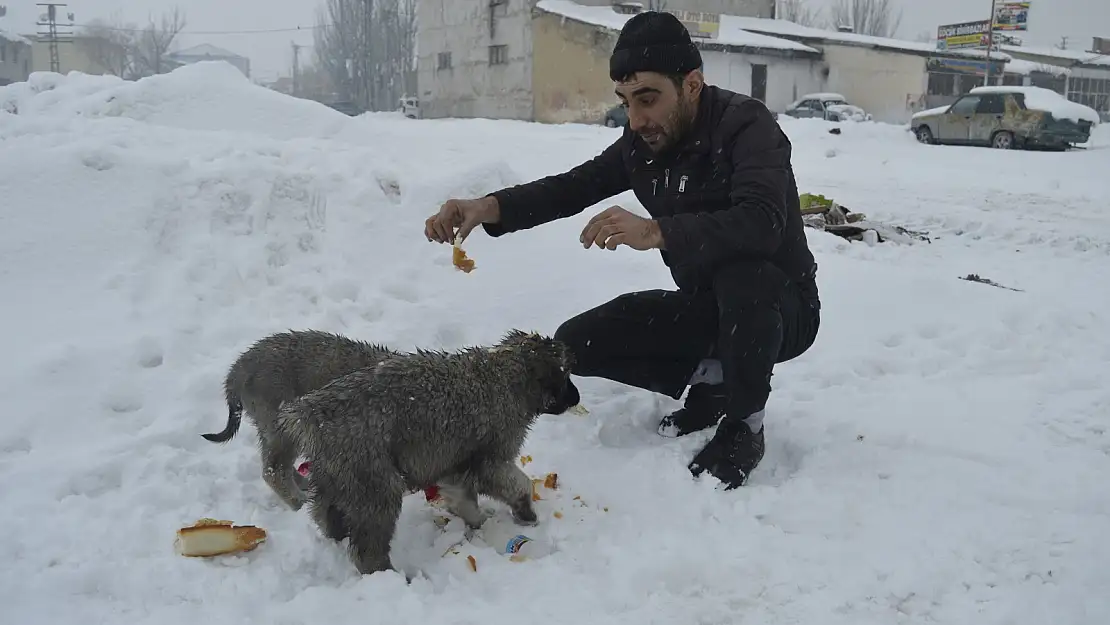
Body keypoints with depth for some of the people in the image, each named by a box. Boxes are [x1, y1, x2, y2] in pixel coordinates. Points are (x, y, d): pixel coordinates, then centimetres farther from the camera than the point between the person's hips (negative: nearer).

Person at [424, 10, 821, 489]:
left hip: (780, 307, -6)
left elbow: (762, 224, -41)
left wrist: (654, 232, -54)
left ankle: (744, 425, -16)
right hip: (704, 306, 6)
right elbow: (572, 187, -5)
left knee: (744, 274, -41)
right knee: (576, 343, -8)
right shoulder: (644, 142, -3)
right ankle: (711, 384, 5)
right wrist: (489, 207, -23)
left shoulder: (746, 127, -24)